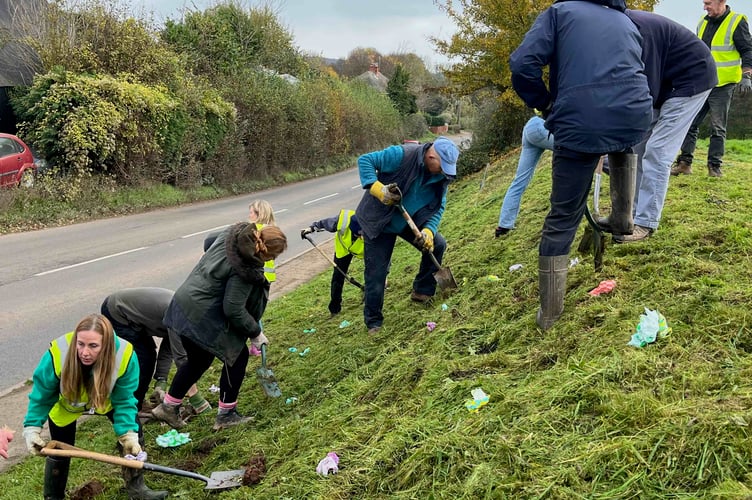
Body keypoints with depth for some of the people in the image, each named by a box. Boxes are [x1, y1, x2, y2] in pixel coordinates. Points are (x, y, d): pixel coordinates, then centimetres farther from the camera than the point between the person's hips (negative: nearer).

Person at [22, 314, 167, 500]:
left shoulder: (125, 355, -39)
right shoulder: (58, 354, -40)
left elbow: (123, 399, -26)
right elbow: (42, 395, -21)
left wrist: (128, 434, -33)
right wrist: (32, 428, -24)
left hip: (106, 401, 1)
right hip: (66, 404, -1)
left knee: (133, 432, -2)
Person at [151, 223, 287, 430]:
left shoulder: (232, 234, -2)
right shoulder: (245, 269, -26)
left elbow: (209, 241, 21)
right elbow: (233, 310, -21)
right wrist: (255, 333, -7)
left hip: (185, 304, 9)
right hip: (203, 317, -9)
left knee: (198, 360, 25)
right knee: (237, 356, 9)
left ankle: (168, 407, 36)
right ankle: (226, 414, 18)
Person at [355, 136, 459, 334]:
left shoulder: (441, 176, -9)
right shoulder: (401, 155, -29)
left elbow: (438, 207, -3)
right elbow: (365, 160, -25)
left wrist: (428, 230, -21)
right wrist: (378, 188, -39)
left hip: (409, 222, 6)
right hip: (378, 223, -6)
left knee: (437, 244, -1)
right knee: (376, 273, -4)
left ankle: (423, 292, 19)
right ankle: (373, 322, 14)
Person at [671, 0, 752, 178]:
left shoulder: (737, 22, -6)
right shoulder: (703, 23, 12)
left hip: (722, 85, -5)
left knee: (717, 128, 0)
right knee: (690, 123, 1)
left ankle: (714, 166, 5)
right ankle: (684, 163, 5)